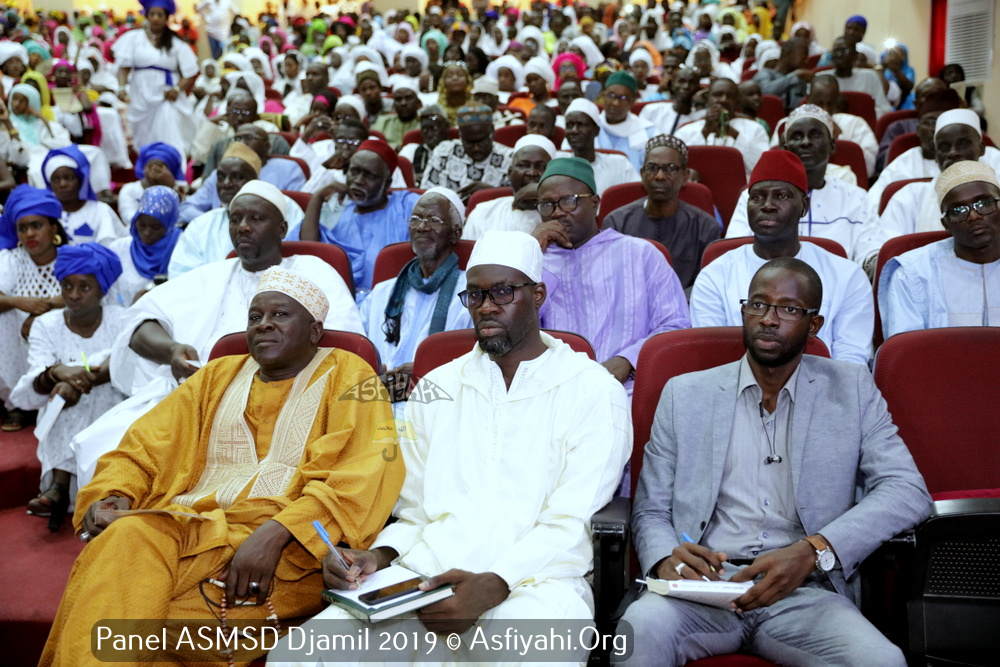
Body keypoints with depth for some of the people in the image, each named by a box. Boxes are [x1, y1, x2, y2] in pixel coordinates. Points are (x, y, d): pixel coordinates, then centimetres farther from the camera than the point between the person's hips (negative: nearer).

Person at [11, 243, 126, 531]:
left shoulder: (119, 319, -1)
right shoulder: (46, 325, 0)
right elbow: (27, 395, -13)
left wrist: (77, 379, -39)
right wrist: (55, 373, -38)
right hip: (62, 423, 1)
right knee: (67, 391, -29)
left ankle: (59, 487, -31)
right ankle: (60, 487, -35)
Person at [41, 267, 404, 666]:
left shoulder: (346, 378, 8)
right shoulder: (218, 376, 24)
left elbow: (362, 480, -8)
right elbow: (142, 450, 20)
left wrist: (275, 534, -21)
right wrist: (114, 496, -4)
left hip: (287, 547, -4)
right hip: (190, 525, 5)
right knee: (124, 543, -30)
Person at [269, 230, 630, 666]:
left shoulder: (594, 392, 3)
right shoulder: (436, 387, 18)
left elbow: (568, 526, -6)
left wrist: (492, 587, -21)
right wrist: (381, 557, -3)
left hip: (533, 582, -3)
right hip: (422, 577, 4)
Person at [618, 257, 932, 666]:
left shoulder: (852, 389, 10)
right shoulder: (685, 394, 11)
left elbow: (908, 491, -2)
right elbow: (650, 511, 10)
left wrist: (812, 551, -18)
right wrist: (666, 558, -15)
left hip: (805, 592, 1)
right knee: (639, 630, -33)